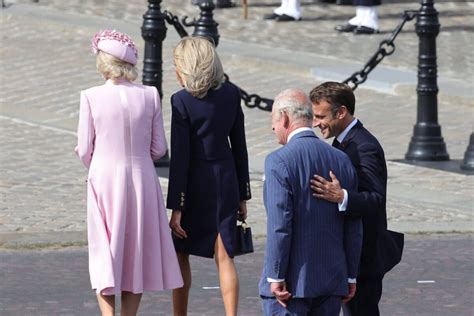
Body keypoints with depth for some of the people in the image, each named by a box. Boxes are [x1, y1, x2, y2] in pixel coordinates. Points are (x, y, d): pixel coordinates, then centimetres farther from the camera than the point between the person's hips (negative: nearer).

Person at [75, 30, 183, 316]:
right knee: (137, 254, 13)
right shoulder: (149, 96, -5)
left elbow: (85, 150, -4)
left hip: (105, 179, -2)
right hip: (142, 178, 2)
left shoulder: (92, 97, -11)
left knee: (105, 256, 5)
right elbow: (159, 148, 1)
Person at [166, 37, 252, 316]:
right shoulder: (231, 94, 1)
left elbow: (180, 157, -14)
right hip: (225, 181, 4)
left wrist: (176, 207, -11)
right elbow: (239, 146, 6)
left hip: (194, 183, -4)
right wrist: (243, 195, 13)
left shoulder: (182, 101, -14)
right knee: (224, 257, 5)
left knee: (180, 255, 13)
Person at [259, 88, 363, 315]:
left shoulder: (279, 162, -12)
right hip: (332, 279, 6)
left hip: (291, 281, -6)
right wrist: (351, 275, 15)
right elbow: (354, 228, 9)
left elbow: (279, 225, -17)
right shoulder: (342, 160, 7)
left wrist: (275, 277, -12)